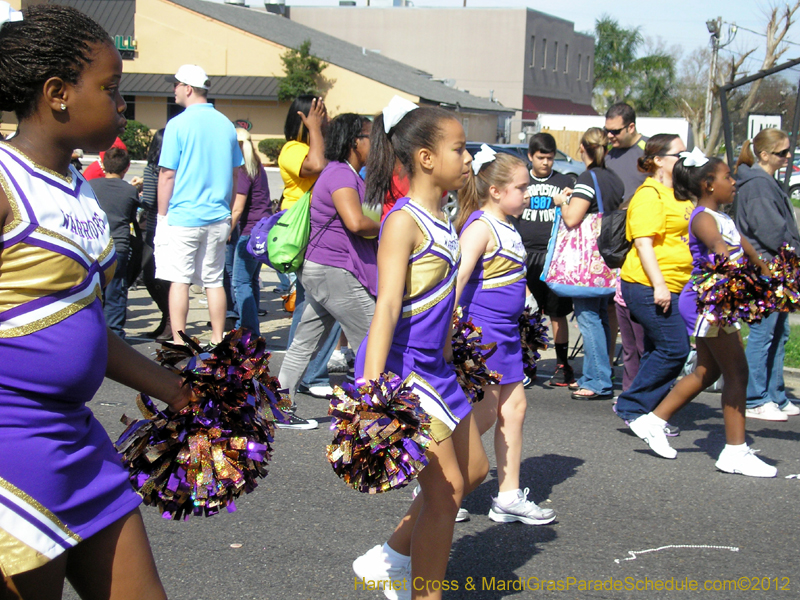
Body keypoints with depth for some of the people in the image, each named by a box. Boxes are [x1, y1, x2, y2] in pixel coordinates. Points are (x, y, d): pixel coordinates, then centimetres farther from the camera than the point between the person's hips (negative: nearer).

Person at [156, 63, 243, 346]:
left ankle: (178, 343, 0)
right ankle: (218, 341, 13)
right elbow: (235, 174, 13)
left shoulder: (178, 125, -8)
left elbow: (167, 175, -9)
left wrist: (162, 215, 0)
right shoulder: (226, 125, 7)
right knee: (214, 280, 10)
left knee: (179, 280, 0)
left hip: (182, 216, -5)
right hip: (217, 218, 5)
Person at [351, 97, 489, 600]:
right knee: (446, 489, -4)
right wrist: (370, 390, -31)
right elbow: (387, 307, -25)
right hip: (400, 368, -10)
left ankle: (393, 558, 29)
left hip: (435, 368, 10)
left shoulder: (443, 221, 10)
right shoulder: (404, 220, -17)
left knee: (475, 469, 18)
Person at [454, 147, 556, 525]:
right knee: (485, 413, -4)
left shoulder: (507, 228, 13)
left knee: (514, 407, 10)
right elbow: (460, 275, -23)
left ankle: (509, 497, 17)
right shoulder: (481, 226, -15)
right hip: (479, 329, -9)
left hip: (504, 331, 9)